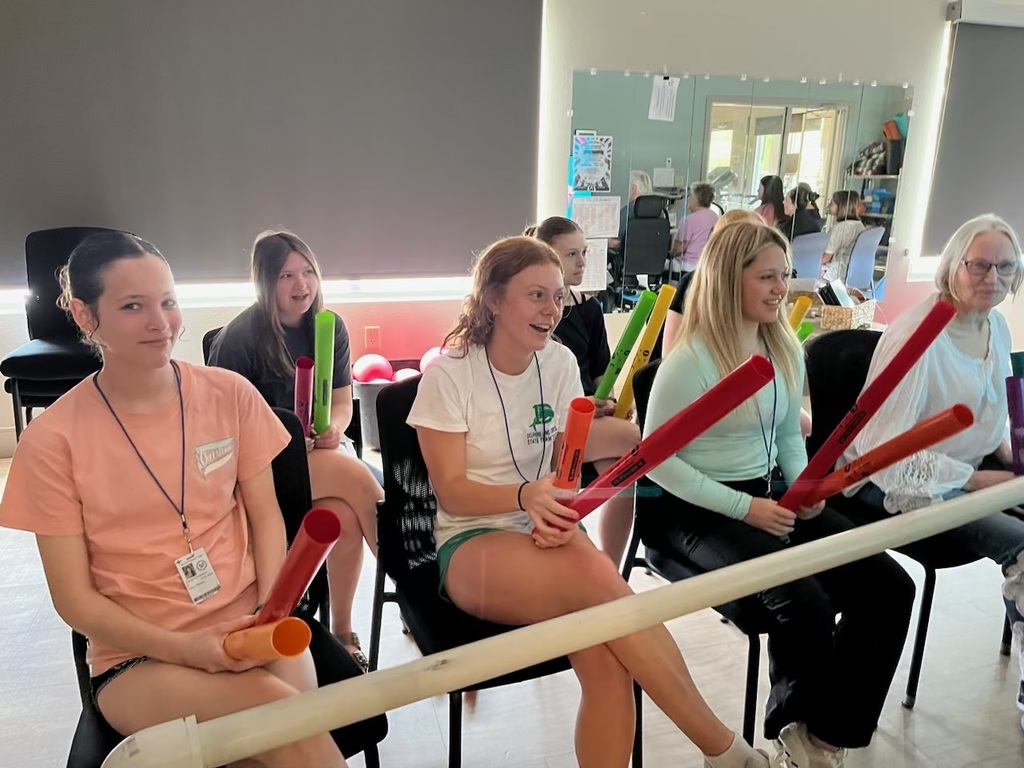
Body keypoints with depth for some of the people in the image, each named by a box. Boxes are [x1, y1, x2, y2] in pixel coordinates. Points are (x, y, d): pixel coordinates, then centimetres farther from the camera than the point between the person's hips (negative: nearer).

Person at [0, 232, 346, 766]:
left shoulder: (230, 394, 0)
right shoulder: (52, 439, -6)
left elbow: (266, 518, 6)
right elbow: (74, 599, -3)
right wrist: (185, 648, -16)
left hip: (248, 630, 2)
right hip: (137, 657, -2)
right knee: (278, 711, -29)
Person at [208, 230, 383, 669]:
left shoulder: (329, 327, 2)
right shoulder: (239, 338, -11)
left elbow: (343, 401, 6)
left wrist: (333, 428, -16)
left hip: (316, 455, 4)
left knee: (344, 517, -28)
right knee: (352, 473, -31)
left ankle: (342, 630, -8)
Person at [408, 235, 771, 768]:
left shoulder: (560, 363, 3)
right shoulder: (448, 374, -9)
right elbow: (451, 492, -10)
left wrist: (562, 514, -16)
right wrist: (526, 495, -28)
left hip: (549, 534, 4)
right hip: (473, 544, -3)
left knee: (604, 657, -29)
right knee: (599, 580, -33)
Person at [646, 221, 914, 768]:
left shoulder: (787, 350, 7)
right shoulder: (690, 360, -16)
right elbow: (657, 460, -15)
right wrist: (743, 507, -19)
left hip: (773, 496, 8)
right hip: (700, 511, -7)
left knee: (890, 586, -7)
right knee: (806, 603, -26)